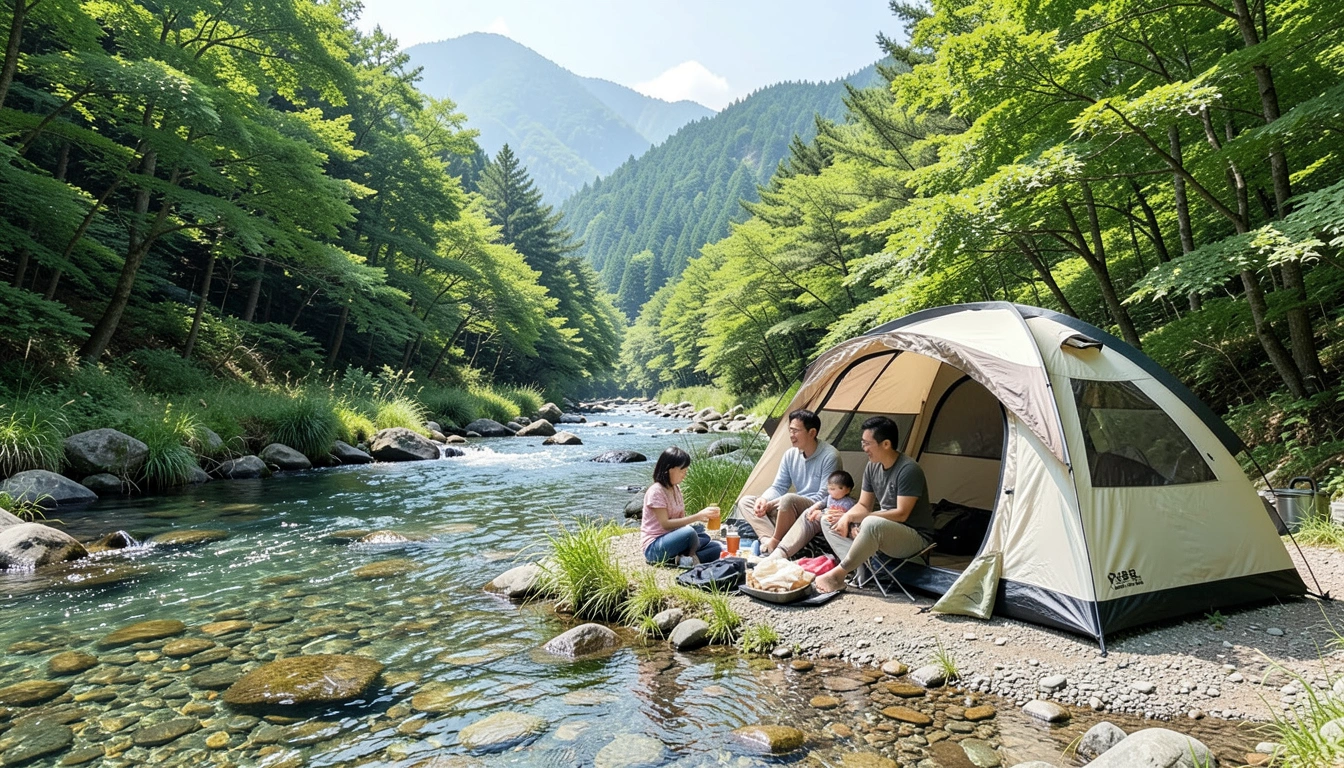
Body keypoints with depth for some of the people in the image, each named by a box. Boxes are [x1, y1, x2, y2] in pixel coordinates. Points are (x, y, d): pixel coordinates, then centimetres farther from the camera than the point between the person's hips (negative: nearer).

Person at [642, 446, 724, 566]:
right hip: (653, 548, -8)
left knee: (717, 548, -1)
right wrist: (696, 517, -24)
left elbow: (681, 518, 9)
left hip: (672, 540, 9)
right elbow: (666, 524, -22)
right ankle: (690, 558, -9)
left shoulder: (676, 489, 10)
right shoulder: (656, 491, -16)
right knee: (689, 532, -35)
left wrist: (701, 517, -11)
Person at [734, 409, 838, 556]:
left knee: (788, 500, -38)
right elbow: (778, 487, 8)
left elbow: (825, 497, -18)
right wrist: (763, 499, -17)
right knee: (745, 502, -5)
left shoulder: (829, 456, -15)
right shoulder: (790, 455, 6)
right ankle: (769, 540, -28)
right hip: (796, 511, 8)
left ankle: (774, 543, -20)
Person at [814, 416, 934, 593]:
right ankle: (857, 569, -23)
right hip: (882, 532, 8)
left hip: (914, 537, -8)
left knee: (872, 524, -39)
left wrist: (853, 517, -23)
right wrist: (846, 517, -16)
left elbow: (901, 514, -24)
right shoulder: (872, 467, 3)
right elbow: (863, 506, 7)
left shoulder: (908, 470, -21)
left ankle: (838, 574, -23)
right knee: (829, 520, -4)